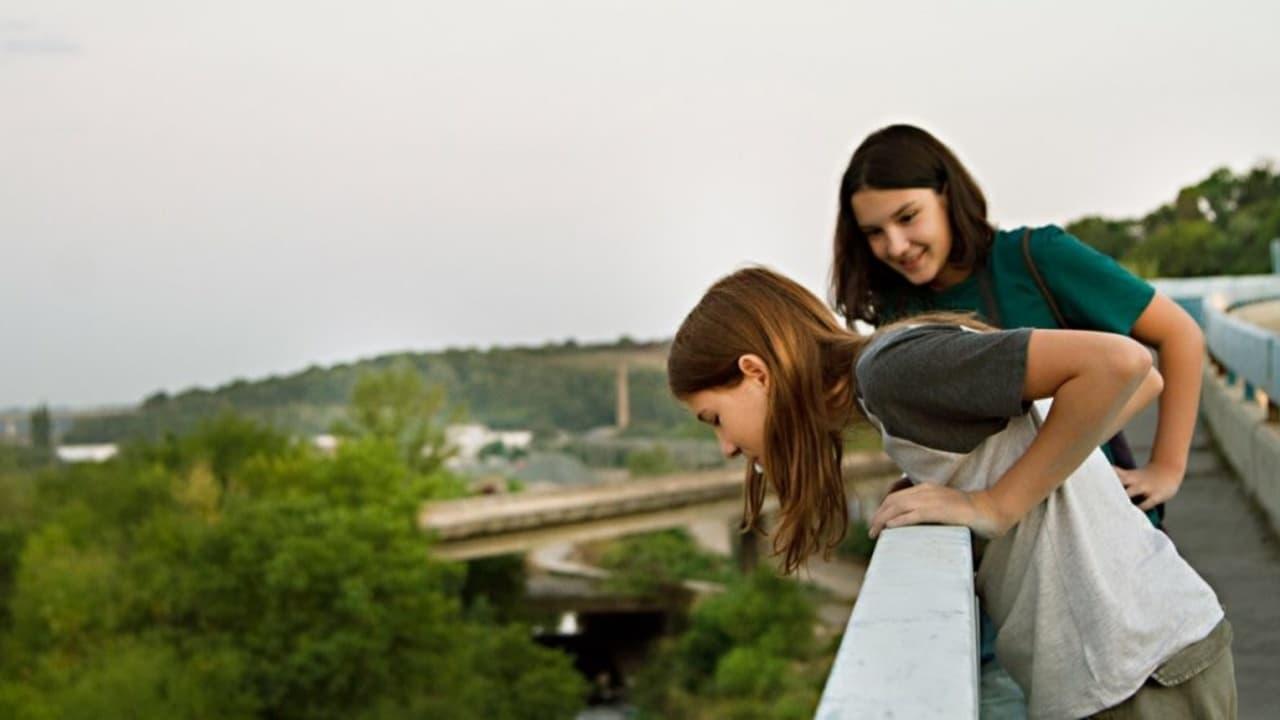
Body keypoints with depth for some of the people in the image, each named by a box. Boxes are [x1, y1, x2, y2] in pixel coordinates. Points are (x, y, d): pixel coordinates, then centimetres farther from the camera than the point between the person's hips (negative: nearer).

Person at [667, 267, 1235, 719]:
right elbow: (1144, 380, 10)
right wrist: (989, 456, 3)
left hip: (1139, 673, -8)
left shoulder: (892, 367, -14)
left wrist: (996, 505, -16)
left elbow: (1120, 364, -23)